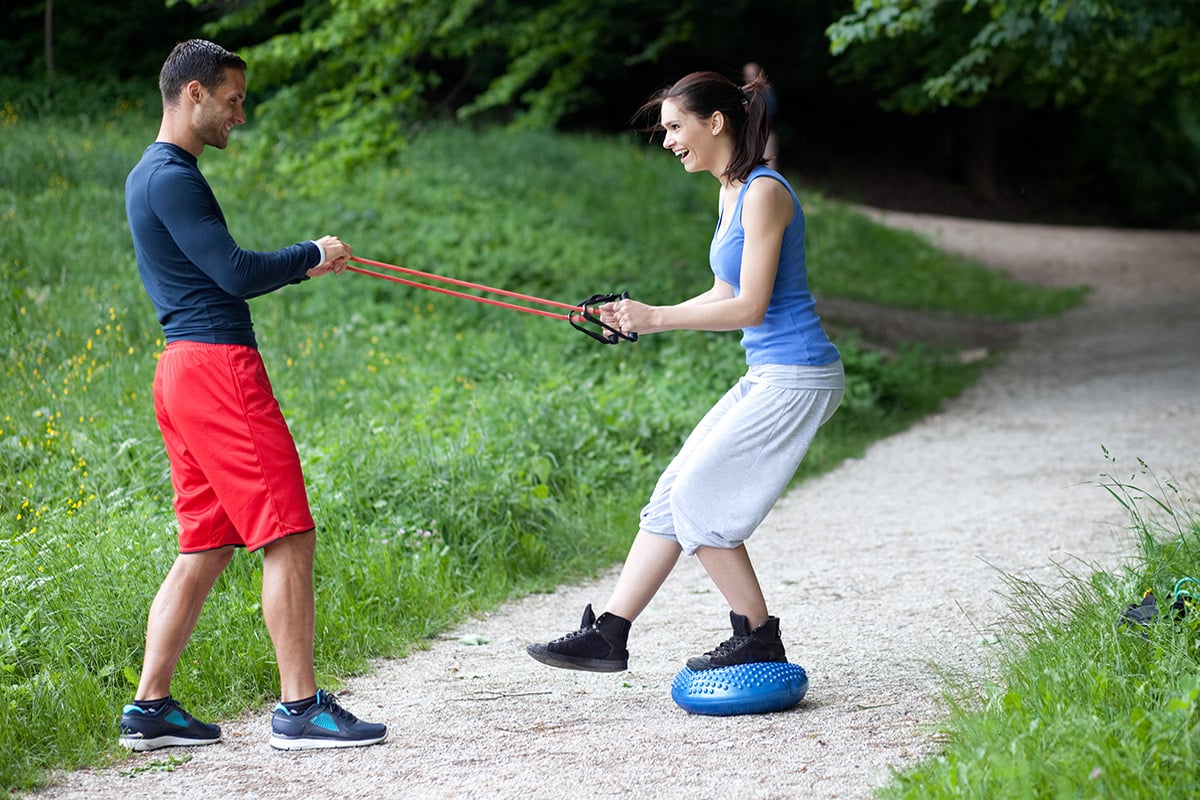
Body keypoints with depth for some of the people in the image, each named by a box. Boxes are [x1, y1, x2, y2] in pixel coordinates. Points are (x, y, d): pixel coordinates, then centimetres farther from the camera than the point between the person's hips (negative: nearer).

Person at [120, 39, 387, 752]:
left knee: (206, 546, 12)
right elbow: (235, 272, -16)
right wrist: (314, 253, -1)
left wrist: (301, 266, 20)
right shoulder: (173, 178, -11)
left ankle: (150, 707, 11)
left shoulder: (151, 176, 21)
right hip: (217, 367, -11)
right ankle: (300, 708, -6)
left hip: (185, 370, 11)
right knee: (288, 537, -8)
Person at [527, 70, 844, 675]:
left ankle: (758, 640, 4)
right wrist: (639, 318, 10)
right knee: (672, 494, 7)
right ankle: (607, 633, 10)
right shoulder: (730, 192, 14)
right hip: (766, 377, 10)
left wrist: (657, 318, -15)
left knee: (699, 498, -8)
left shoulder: (763, 192, -16)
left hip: (796, 379, -10)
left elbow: (751, 306, -19)